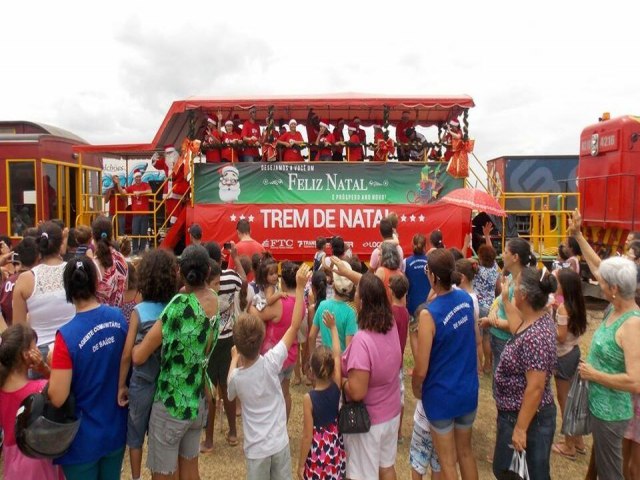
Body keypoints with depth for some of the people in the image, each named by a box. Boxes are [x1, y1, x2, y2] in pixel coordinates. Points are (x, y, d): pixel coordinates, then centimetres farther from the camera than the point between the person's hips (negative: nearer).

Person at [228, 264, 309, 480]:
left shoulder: (236, 379, -17)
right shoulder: (271, 362, -19)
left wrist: (234, 360, 16)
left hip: (256, 449, 0)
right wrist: (300, 286, -14)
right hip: (280, 443, 1)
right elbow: (295, 325, -17)